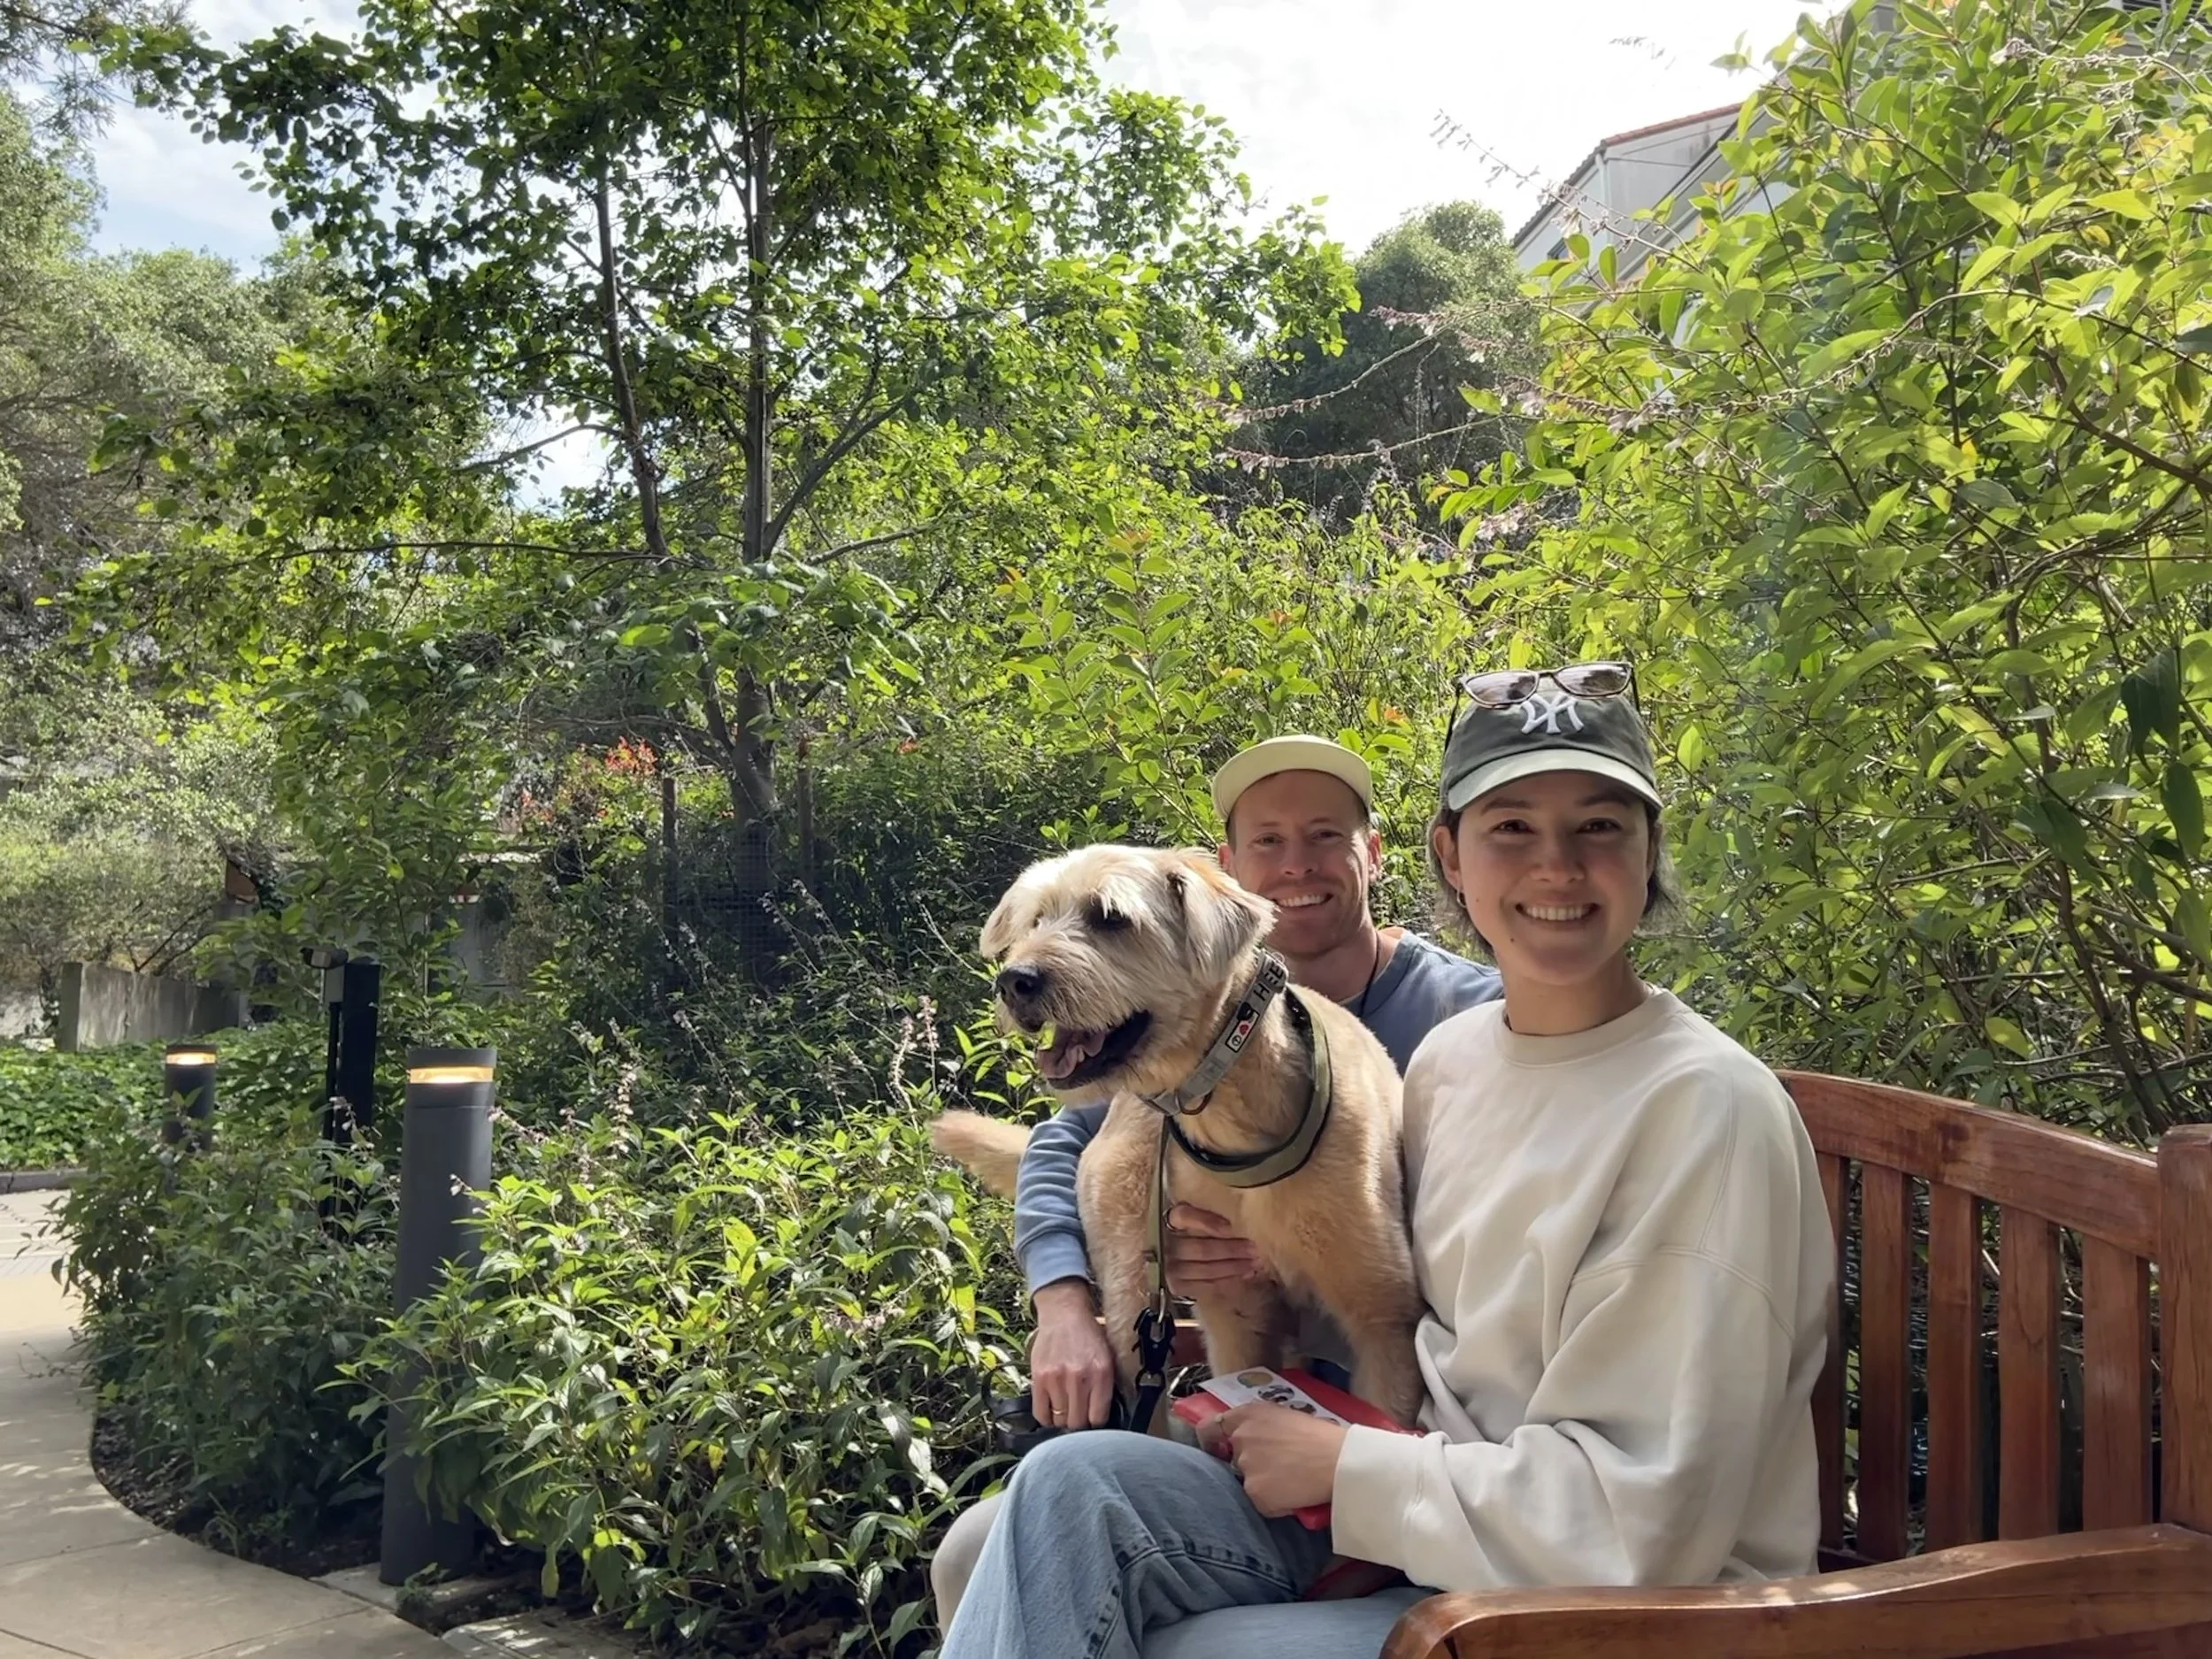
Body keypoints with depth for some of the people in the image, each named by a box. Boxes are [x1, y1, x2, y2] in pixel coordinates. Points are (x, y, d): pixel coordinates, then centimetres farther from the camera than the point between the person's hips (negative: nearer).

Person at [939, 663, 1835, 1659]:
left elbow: (1643, 1524, -21)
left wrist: (1343, 1465, -14)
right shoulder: (1450, 1054, 3)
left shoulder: (1705, 1108, -19)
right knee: (1070, 1486, -15)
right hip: (1430, 1527, 6)